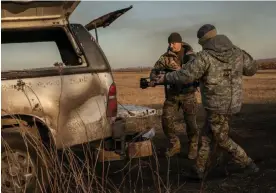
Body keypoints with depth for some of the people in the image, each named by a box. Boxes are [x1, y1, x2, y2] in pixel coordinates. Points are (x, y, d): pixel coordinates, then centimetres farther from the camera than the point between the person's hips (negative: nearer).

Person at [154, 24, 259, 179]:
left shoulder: (205, 57, -18)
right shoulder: (237, 52, 1)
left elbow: (184, 76, -19)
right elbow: (252, 68, 14)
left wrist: (165, 78, -3)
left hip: (217, 105, -7)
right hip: (232, 102, 7)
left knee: (222, 140, 12)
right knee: (207, 137, 17)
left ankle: (249, 165, 17)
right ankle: (200, 169, 23)